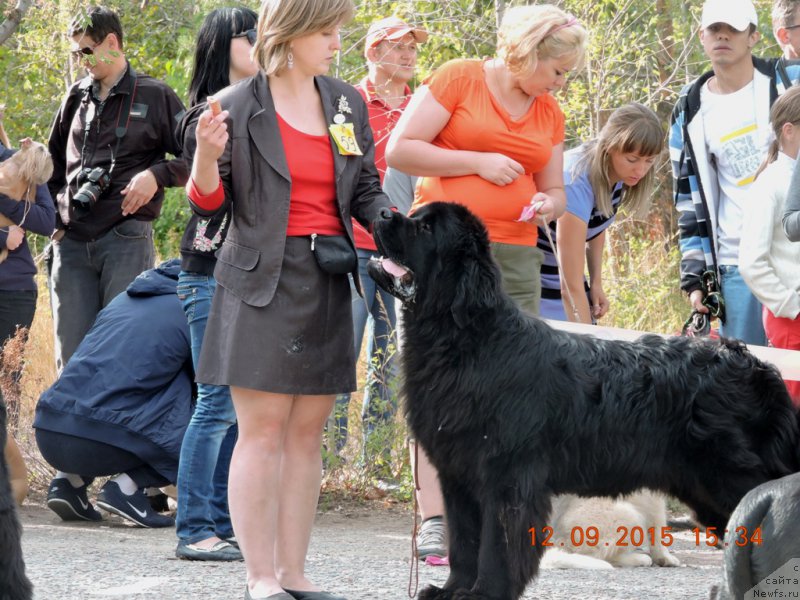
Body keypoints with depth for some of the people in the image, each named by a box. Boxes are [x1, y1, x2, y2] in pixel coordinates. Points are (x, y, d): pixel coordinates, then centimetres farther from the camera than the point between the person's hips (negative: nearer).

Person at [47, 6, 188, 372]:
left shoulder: (154, 96, 2)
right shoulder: (76, 97, 15)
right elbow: (55, 163, 24)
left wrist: (157, 174, -13)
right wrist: (56, 218, 12)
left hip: (126, 241, -4)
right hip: (71, 243, 4)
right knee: (71, 358, 2)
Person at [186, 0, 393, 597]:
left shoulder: (348, 104, 12)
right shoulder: (238, 107, -3)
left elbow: (367, 190, 16)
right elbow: (209, 202, 0)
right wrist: (208, 155, -20)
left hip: (327, 284, 5)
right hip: (262, 279, -5)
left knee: (308, 431, 6)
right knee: (264, 429, -7)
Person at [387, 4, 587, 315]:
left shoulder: (550, 112, 16)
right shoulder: (458, 78, 1)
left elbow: (554, 191, 24)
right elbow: (399, 150, -4)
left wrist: (549, 205, -1)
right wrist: (479, 163, -10)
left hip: (516, 257, 5)